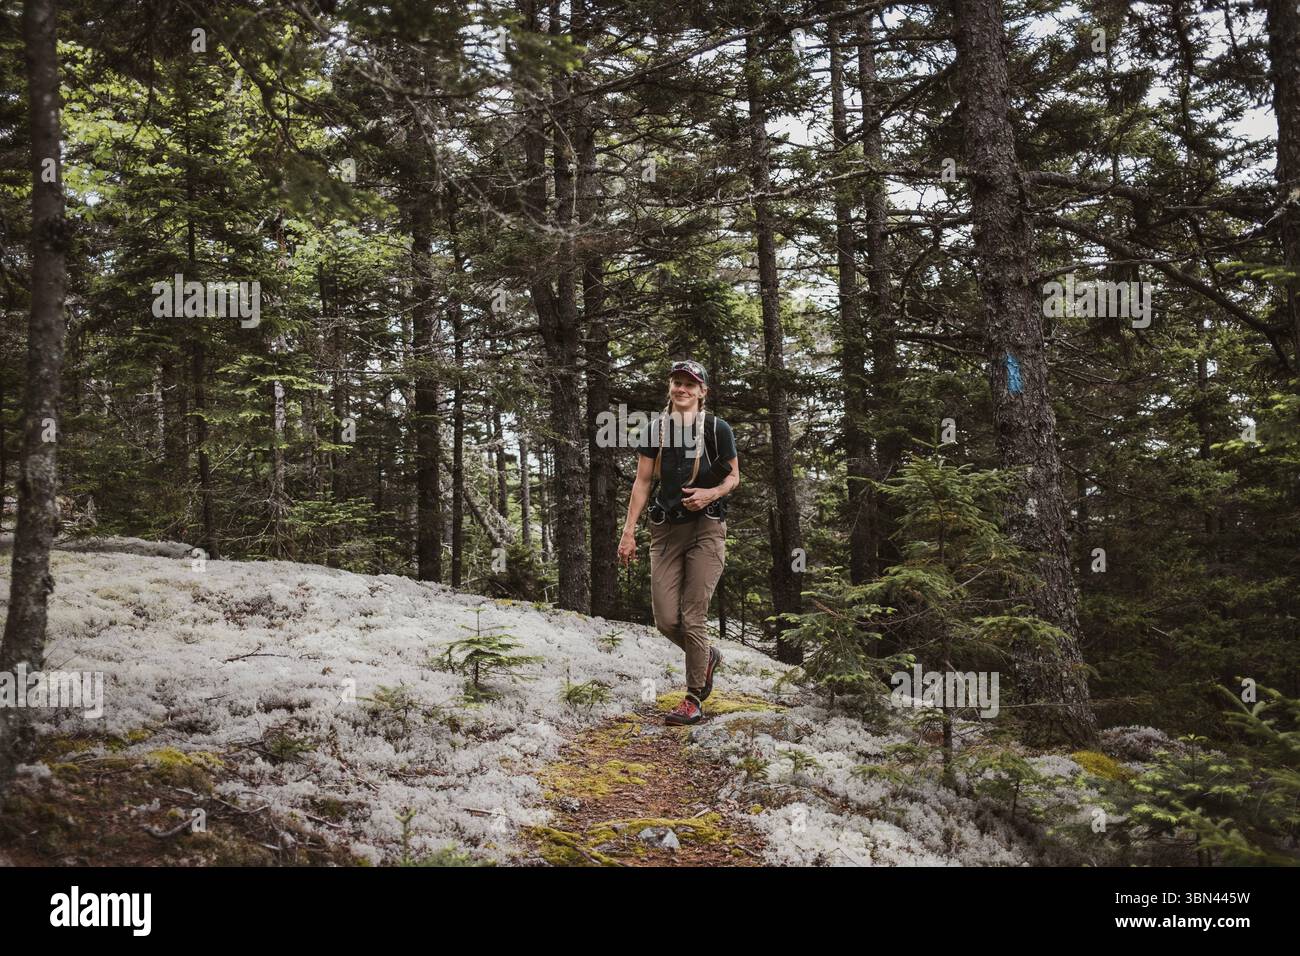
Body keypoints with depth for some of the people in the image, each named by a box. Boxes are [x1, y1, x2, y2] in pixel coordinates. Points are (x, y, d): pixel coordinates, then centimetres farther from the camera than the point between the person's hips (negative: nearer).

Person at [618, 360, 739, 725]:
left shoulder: (717, 429, 1)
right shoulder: (657, 429, 8)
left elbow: (733, 477, 9)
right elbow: (642, 482, 9)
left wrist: (711, 494, -13)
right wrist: (628, 531, 4)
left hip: (705, 527, -3)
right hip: (665, 530, 3)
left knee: (692, 618, -7)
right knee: (665, 620, -1)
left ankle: (694, 699, 7)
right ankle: (708, 657, 30)